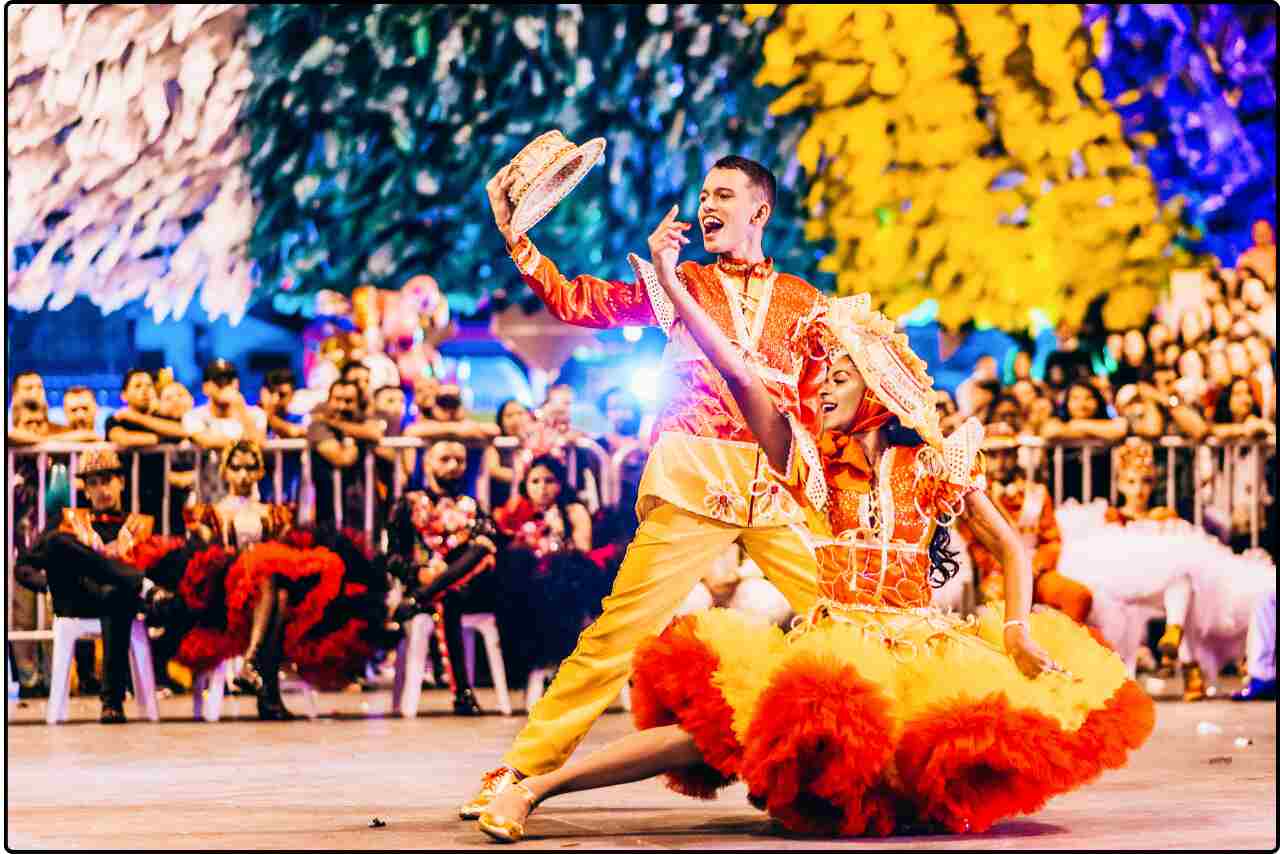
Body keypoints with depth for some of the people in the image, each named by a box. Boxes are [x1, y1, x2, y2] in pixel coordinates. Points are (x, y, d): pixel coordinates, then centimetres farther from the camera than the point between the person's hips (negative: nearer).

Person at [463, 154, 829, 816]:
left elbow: (821, 402, 15)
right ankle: (526, 766, -3)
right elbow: (580, 302, 6)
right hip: (695, 480, -1)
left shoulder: (802, 300, 16)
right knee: (623, 624, -9)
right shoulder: (679, 281, 15)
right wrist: (513, 232, -3)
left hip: (779, 485, 2)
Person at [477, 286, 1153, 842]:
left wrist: (1019, 635, -7)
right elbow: (737, 373, 0)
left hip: (920, 646, 1)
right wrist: (670, 282, -8)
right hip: (831, 645, -1)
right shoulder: (810, 459, 9)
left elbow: (1011, 549, 10)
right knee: (726, 727, -26)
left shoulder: (934, 467, 8)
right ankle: (533, 786, -19)